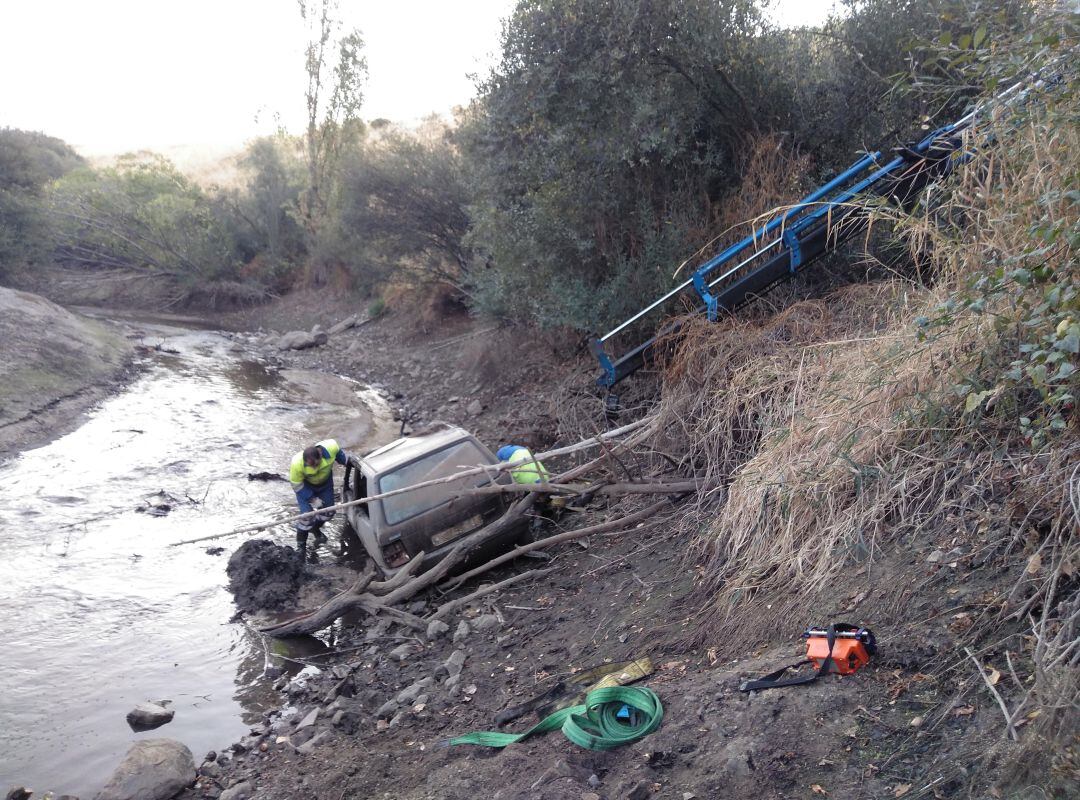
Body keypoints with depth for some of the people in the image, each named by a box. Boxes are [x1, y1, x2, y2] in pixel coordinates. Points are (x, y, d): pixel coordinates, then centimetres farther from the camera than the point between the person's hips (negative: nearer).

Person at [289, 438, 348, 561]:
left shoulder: (331, 447, -38)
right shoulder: (297, 464, -41)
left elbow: (339, 453, -10)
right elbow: (297, 486, -23)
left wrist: (348, 463, 6)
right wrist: (313, 499, -23)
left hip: (325, 482, 4)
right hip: (305, 485, -4)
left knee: (328, 512, 13)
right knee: (307, 516, -11)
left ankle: (315, 528, 44)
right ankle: (301, 546, 9)